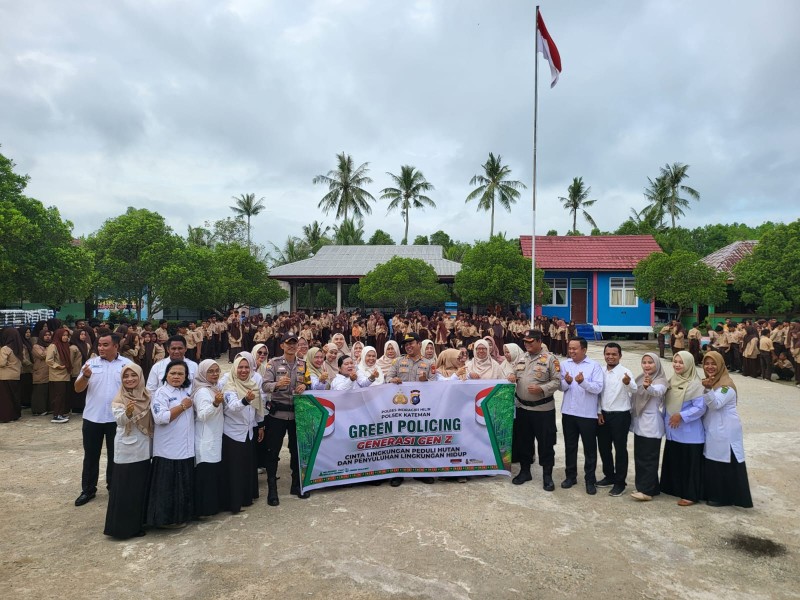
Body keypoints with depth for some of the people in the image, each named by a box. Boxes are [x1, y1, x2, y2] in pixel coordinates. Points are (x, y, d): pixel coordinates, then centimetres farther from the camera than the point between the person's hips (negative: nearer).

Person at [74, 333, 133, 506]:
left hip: (117, 419, -1)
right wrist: (85, 376, -21)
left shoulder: (127, 364, -3)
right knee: (91, 455, 11)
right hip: (92, 418, 1)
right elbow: (78, 388, -2)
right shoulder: (91, 362, 0)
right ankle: (88, 489, 25)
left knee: (115, 455, 12)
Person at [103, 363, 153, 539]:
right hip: (126, 449, -5)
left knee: (142, 487, 13)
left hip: (144, 448, 5)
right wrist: (127, 412, -45)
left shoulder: (147, 396, 2)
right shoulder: (119, 399, -10)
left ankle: (138, 524, 27)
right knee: (124, 489, -1)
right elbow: (119, 420, -27)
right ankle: (121, 526, 11)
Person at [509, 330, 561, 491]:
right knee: (523, 440, 14)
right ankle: (525, 471, 28)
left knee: (546, 442, 3)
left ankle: (547, 475, 16)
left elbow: (557, 381, -11)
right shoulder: (520, 358, 9)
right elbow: (514, 374, 18)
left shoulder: (550, 359, -9)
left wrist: (542, 389, -24)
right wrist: (512, 376, -5)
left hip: (543, 409, -5)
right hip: (522, 407, 5)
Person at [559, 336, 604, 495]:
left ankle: (590, 480, 19)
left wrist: (583, 382, -30)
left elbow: (598, 388, -15)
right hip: (568, 412, 4)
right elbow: (561, 386, 1)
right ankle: (571, 476, 27)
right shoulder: (565, 364, 5)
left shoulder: (594, 366, -6)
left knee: (590, 448, 7)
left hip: (588, 414, -3)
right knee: (570, 446, 14)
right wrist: (567, 382, -20)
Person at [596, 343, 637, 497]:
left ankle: (620, 482, 18)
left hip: (620, 416, -6)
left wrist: (628, 383, -53)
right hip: (603, 415, 6)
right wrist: (599, 412, 3)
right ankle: (609, 476, 33)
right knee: (603, 447, 15)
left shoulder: (625, 372, -14)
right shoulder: (601, 372, 3)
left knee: (620, 449, 5)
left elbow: (635, 391, -32)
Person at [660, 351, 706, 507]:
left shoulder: (695, 384, -14)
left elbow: (700, 407, -18)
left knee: (690, 463, 2)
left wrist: (681, 416, -22)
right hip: (672, 431, 7)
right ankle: (675, 488, 29)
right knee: (673, 461, 15)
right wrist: (665, 420, 10)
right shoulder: (671, 381, 8)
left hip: (689, 433, -7)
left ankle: (690, 495, 11)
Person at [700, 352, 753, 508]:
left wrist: (707, 389, -47)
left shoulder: (727, 385, -16)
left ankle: (724, 497, 10)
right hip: (711, 430, 8)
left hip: (725, 432, -8)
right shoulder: (709, 382, 10)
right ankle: (713, 493, 25)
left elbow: (716, 404, -32)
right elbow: (703, 405, 18)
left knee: (725, 464, -1)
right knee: (711, 463, 13)